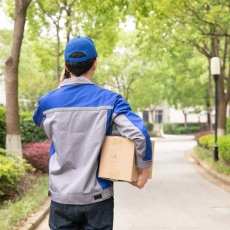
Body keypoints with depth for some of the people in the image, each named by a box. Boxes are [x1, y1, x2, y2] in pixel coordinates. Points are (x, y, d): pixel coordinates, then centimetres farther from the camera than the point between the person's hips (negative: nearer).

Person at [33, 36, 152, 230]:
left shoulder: (48, 101, -4)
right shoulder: (109, 99, -10)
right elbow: (139, 134, -22)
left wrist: (59, 91, 20)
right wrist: (145, 168, -8)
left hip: (62, 197, 2)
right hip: (97, 197, -1)